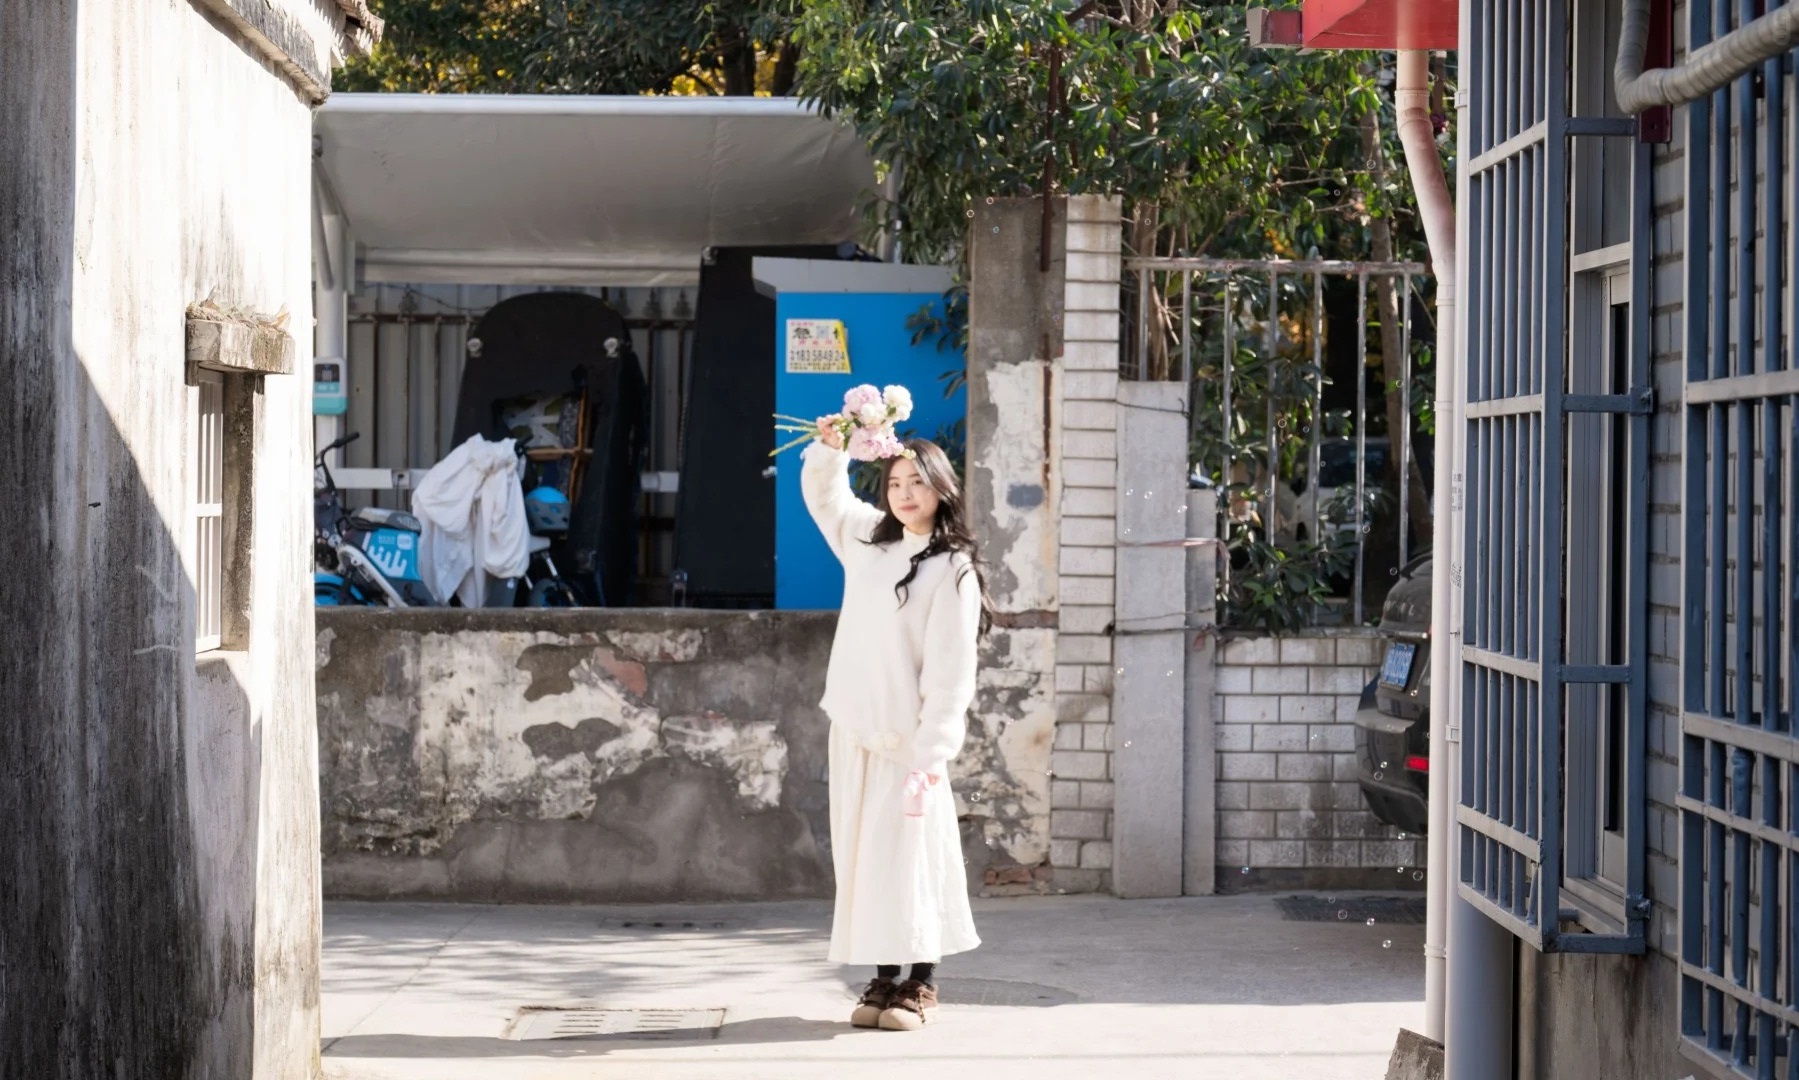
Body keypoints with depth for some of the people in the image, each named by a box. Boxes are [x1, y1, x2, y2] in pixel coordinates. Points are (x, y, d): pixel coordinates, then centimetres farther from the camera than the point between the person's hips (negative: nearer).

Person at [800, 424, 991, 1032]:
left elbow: (950, 674, -13)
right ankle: (883, 981, 12)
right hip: (852, 731, 6)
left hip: (905, 739, -6)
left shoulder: (953, 570, -9)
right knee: (861, 857, 6)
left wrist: (928, 757, -18)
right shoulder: (868, 538, 9)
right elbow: (824, 495, 27)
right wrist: (829, 450, 5)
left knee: (907, 857, -4)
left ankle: (920, 985, 5)